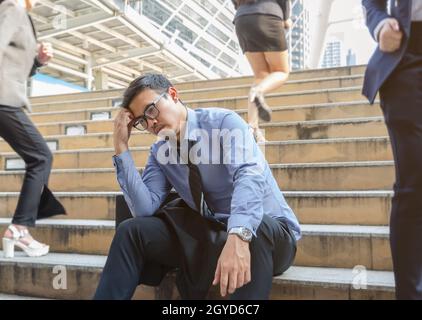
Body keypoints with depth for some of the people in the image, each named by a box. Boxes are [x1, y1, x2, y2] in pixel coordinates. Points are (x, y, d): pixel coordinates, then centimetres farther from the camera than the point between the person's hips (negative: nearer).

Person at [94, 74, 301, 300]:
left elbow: (249, 175, -31)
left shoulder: (224, 122, -12)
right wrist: (121, 148, -11)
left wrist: (238, 236, -48)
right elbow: (144, 209, -7)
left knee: (254, 231, -40)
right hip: (208, 233, 4)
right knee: (131, 231, -10)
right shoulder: (159, 153, 5)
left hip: (268, 231, -4)